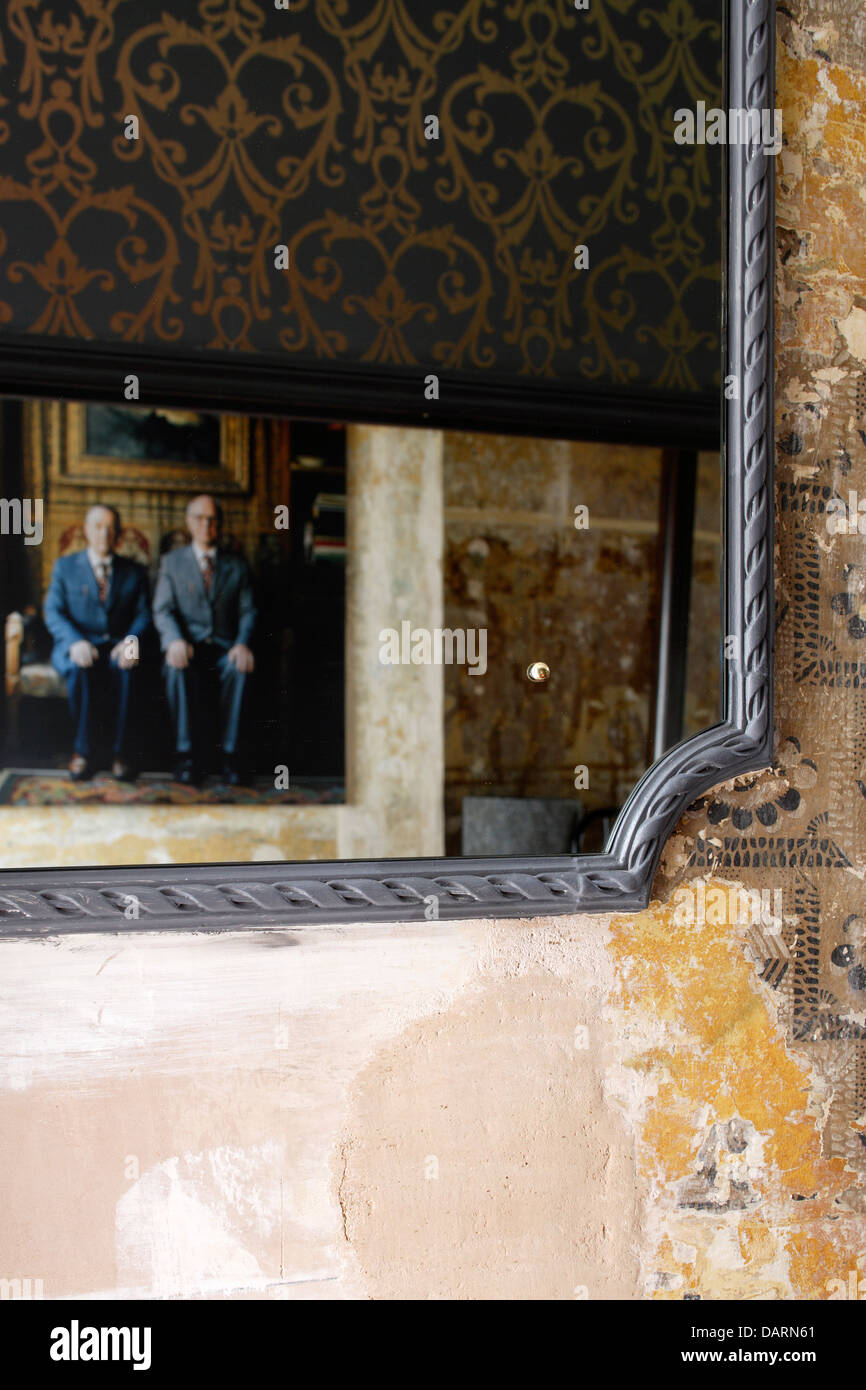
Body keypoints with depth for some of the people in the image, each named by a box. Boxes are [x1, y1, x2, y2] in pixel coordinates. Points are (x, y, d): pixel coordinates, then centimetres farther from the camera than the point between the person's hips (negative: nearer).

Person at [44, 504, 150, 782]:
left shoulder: (135, 571, 16)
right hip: (78, 646, 0)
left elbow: (143, 614, 4)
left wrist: (131, 640, -20)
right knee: (80, 667, -36)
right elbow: (53, 612, 1)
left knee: (126, 667, -36)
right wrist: (76, 642, -20)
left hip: (118, 646, 0)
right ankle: (83, 748, -26)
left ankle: (120, 751, -30)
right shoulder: (65, 566, 13)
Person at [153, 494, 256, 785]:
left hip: (224, 647, 0)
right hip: (187, 645, 0)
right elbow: (162, 610, 3)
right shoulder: (172, 561, 14)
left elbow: (247, 611, 6)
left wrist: (242, 644, -16)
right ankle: (188, 755, -29)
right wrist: (175, 640, -19)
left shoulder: (237, 565, 16)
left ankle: (229, 756, -28)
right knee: (178, 668, -36)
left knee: (241, 668, -35)